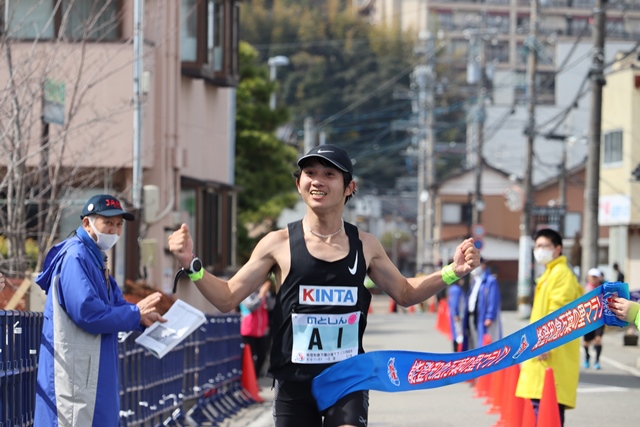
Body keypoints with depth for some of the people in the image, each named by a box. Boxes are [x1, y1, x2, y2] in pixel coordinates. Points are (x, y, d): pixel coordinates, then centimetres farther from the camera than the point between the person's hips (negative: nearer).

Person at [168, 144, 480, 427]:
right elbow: (227, 298, 1)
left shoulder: (365, 246, 5)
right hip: (294, 382, -1)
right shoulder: (279, 244, -2)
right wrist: (191, 265, -14)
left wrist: (451, 273, 6)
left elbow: (405, 293, 20)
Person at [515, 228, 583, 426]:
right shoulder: (549, 274, 23)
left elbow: (557, 312, -18)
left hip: (551, 354, -10)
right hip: (542, 353, 10)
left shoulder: (562, 273, -8)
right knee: (540, 403, 10)